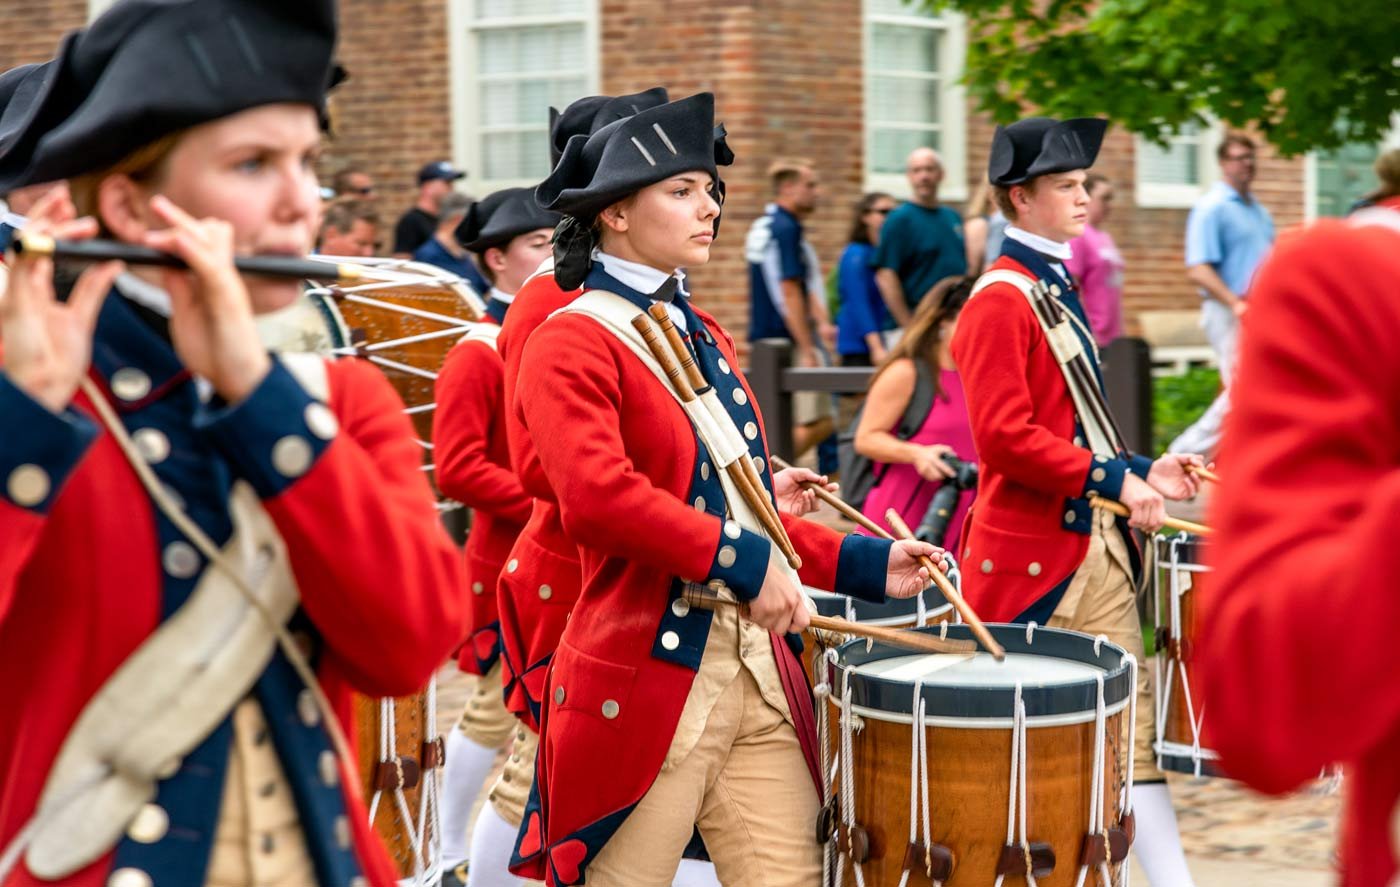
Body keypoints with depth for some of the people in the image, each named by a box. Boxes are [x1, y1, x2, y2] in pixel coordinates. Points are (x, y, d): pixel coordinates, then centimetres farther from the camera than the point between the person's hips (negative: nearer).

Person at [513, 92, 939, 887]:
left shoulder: (706, 337, 17)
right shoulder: (572, 343, -9)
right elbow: (596, 495, -24)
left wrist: (862, 563, 12)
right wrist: (741, 559, -24)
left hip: (759, 671, 7)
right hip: (645, 679, -7)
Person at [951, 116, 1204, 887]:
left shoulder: (1057, 289, 15)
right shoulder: (1000, 300, -14)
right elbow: (1004, 436, -22)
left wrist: (1141, 469, 9)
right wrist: (1112, 480, -23)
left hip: (1096, 543, 9)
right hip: (1030, 552, -9)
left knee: (1131, 713, 6)